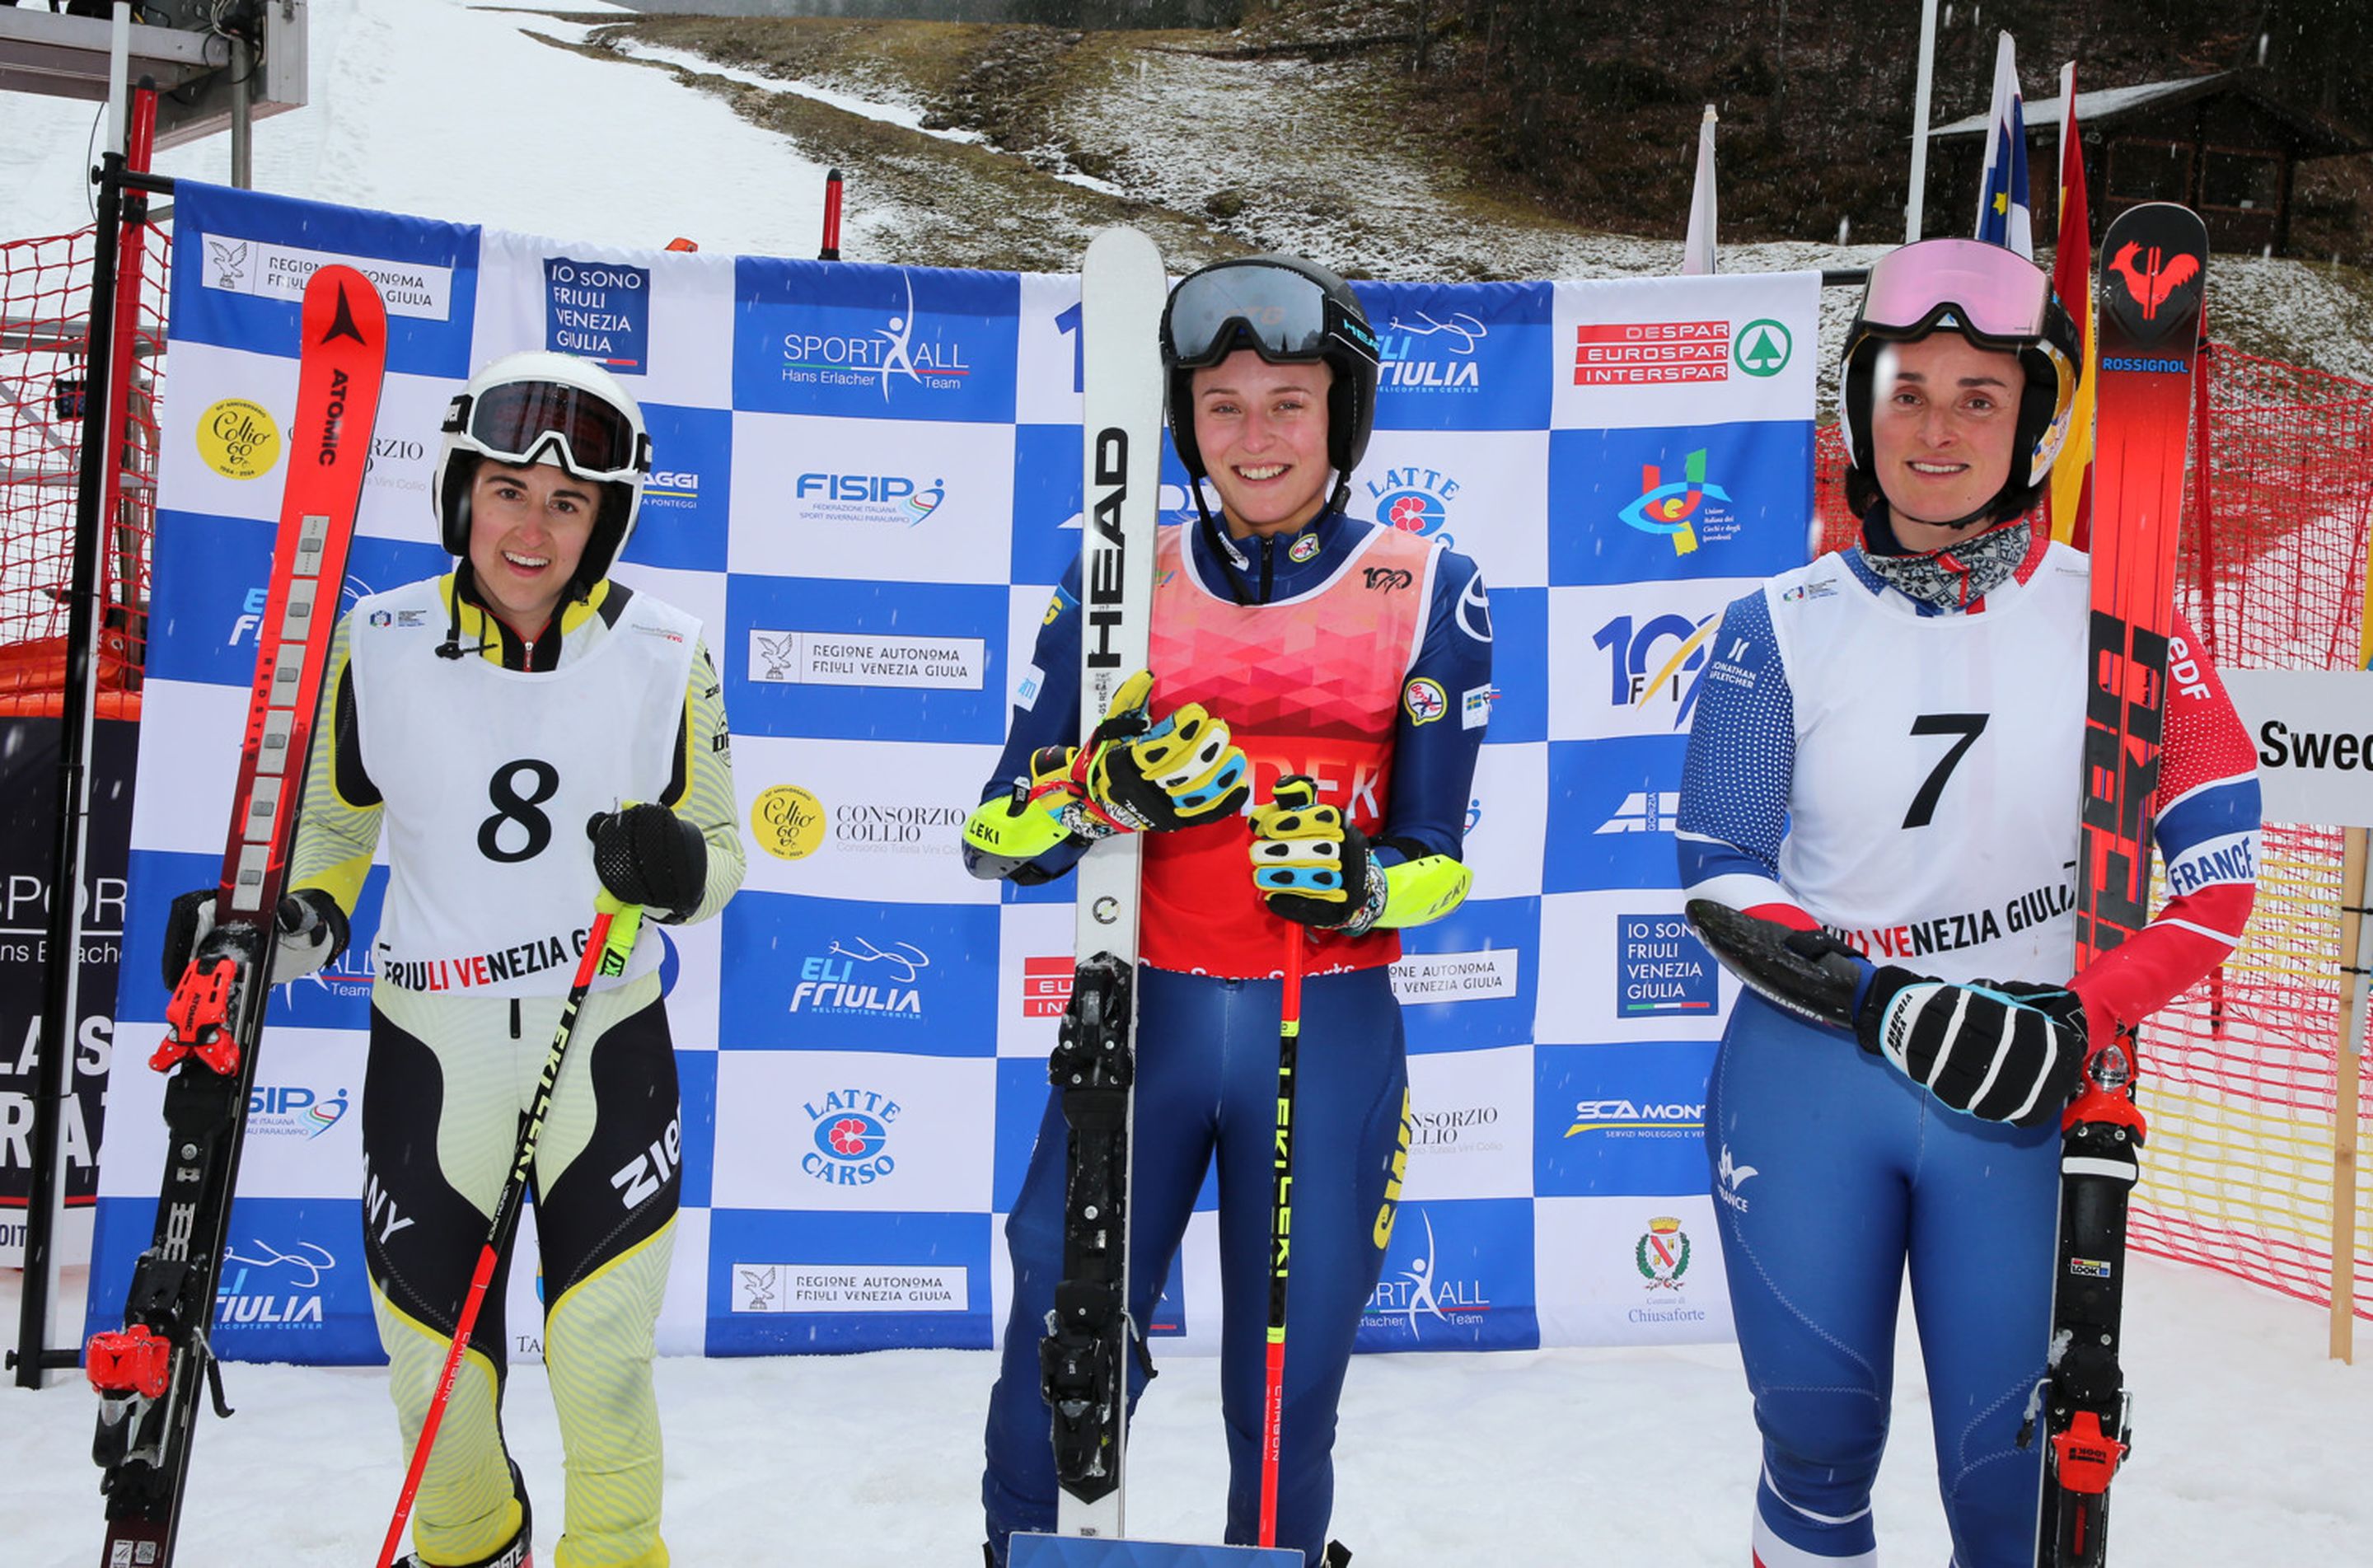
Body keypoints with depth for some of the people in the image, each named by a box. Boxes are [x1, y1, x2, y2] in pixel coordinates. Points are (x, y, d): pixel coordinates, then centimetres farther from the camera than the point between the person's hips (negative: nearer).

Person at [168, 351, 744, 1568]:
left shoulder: (664, 657, -7)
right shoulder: (380, 644, -5)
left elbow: (719, 852, 4)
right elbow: (333, 819, 12)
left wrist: (678, 867, -18)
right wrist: (296, 921, -6)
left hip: (606, 1033, -1)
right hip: (430, 1047, 2)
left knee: (603, 1359, -1)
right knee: (429, 1357, 11)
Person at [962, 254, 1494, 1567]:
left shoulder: (1429, 595, 2)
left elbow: (1435, 860, 3)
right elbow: (998, 839, 4)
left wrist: (1358, 876, -18)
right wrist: (1110, 788, -16)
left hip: (1330, 1036, -1)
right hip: (1144, 1016, 1)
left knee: (1285, 1396, 6)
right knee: (1061, 1372, 2)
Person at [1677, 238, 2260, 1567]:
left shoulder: (2110, 615, -2)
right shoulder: (1787, 627, 0)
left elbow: (2223, 865, -2)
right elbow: (1721, 872, 0)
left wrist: (2080, 1028, -15)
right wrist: (1889, 1001, -14)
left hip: (2025, 1102, 0)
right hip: (1808, 1074, 1)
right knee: (1819, 1442, 8)